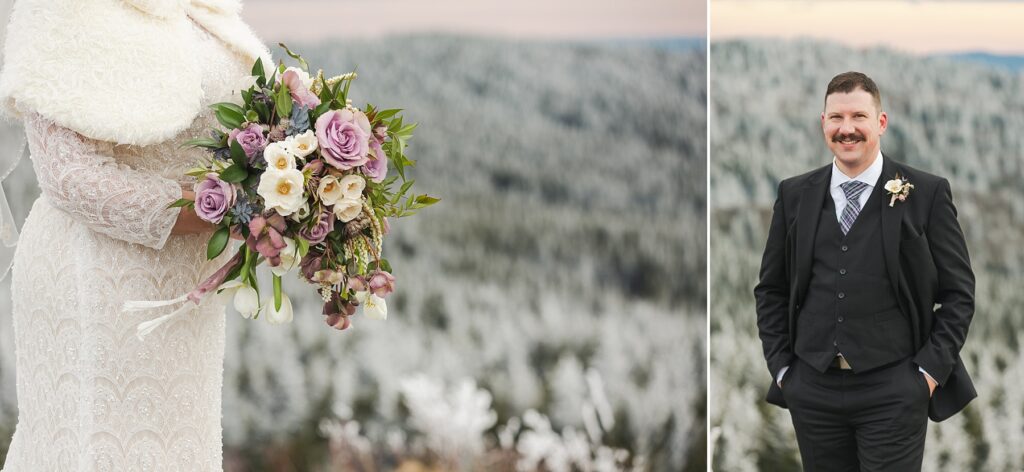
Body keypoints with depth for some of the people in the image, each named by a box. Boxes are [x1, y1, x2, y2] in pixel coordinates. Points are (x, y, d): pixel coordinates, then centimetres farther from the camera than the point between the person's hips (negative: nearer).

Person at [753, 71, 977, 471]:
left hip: (893, 392, -3)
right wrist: (780, 367, 5)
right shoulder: (794, 195, 8)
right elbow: (770, 289, 13)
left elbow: (958, 292, 1)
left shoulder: (927, 194, 0)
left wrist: (930, 371, -6)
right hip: (812, 390, 3)